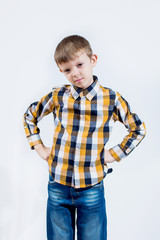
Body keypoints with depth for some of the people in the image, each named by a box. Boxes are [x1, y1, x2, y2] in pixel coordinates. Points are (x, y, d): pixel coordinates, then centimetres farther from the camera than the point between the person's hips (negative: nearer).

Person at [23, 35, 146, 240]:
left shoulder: (112, 100, -5)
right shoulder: (58, 97, -1)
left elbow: (138, 129, 8)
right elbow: (29, 116, 15)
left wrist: (115, 154, 1)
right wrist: (39, 148, 8)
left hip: (92, 189, -1)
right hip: (58, 187, 1)